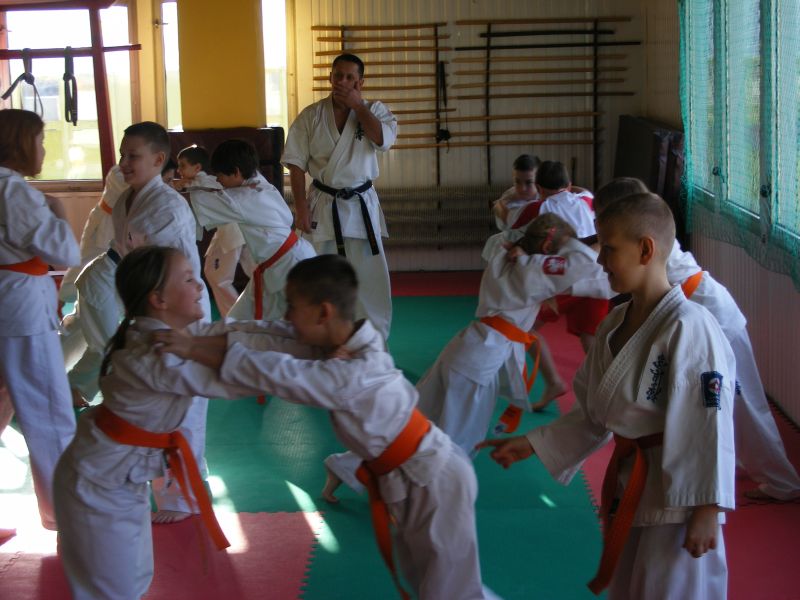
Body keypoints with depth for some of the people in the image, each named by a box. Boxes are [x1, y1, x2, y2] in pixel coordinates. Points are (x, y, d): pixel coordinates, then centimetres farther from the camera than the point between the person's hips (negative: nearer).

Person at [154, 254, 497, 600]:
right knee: (418, 572, 27)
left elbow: (277, 374, -32)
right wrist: (199, 338, -18)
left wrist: (195, 350, -26)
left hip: (433, 483, -9)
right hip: (413, 479, 9)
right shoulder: (344, 339, -6)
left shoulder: (351, 376, -32)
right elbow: (276, 339, -9)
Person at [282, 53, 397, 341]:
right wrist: (301, 207, -8)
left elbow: (383, 139, -19)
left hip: (361, 205, 0)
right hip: (323, 206, 0)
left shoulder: (374, 110, 1)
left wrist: (357, 105, -13)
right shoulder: (311, 115, -1)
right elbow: (296, 163, -1)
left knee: (371, 277, 2)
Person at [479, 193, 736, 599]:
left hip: (676, 500, -8)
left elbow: (711, 424, -21)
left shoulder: (687, 326, -21)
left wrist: (706, 510, -20)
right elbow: (593, 415, 14)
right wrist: (531, 445, 10)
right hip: (626, 491, 8)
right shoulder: (615, 324, 6)